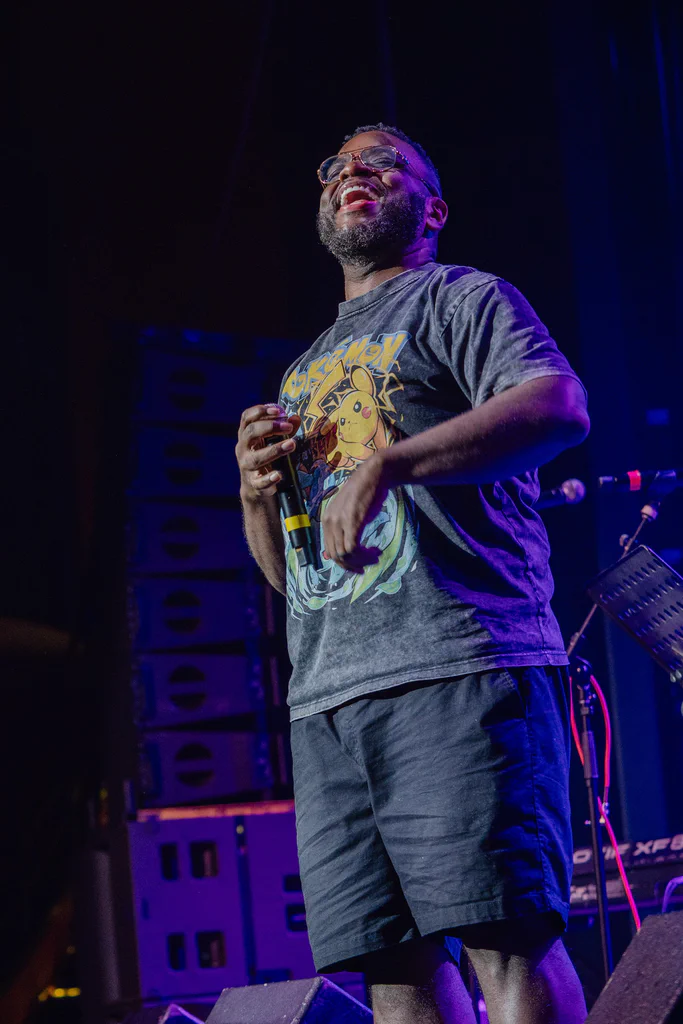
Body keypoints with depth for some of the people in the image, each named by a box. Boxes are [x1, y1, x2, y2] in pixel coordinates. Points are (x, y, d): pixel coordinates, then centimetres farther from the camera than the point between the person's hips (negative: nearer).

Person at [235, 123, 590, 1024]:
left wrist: (385, 464, -20)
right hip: (328, 699, 7)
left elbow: (559, 406, -11)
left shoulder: (463, 300, 11)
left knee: (505, 939, -15)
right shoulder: (305, 375, 31)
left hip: (459, 670, -6)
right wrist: (258, 488, 9)